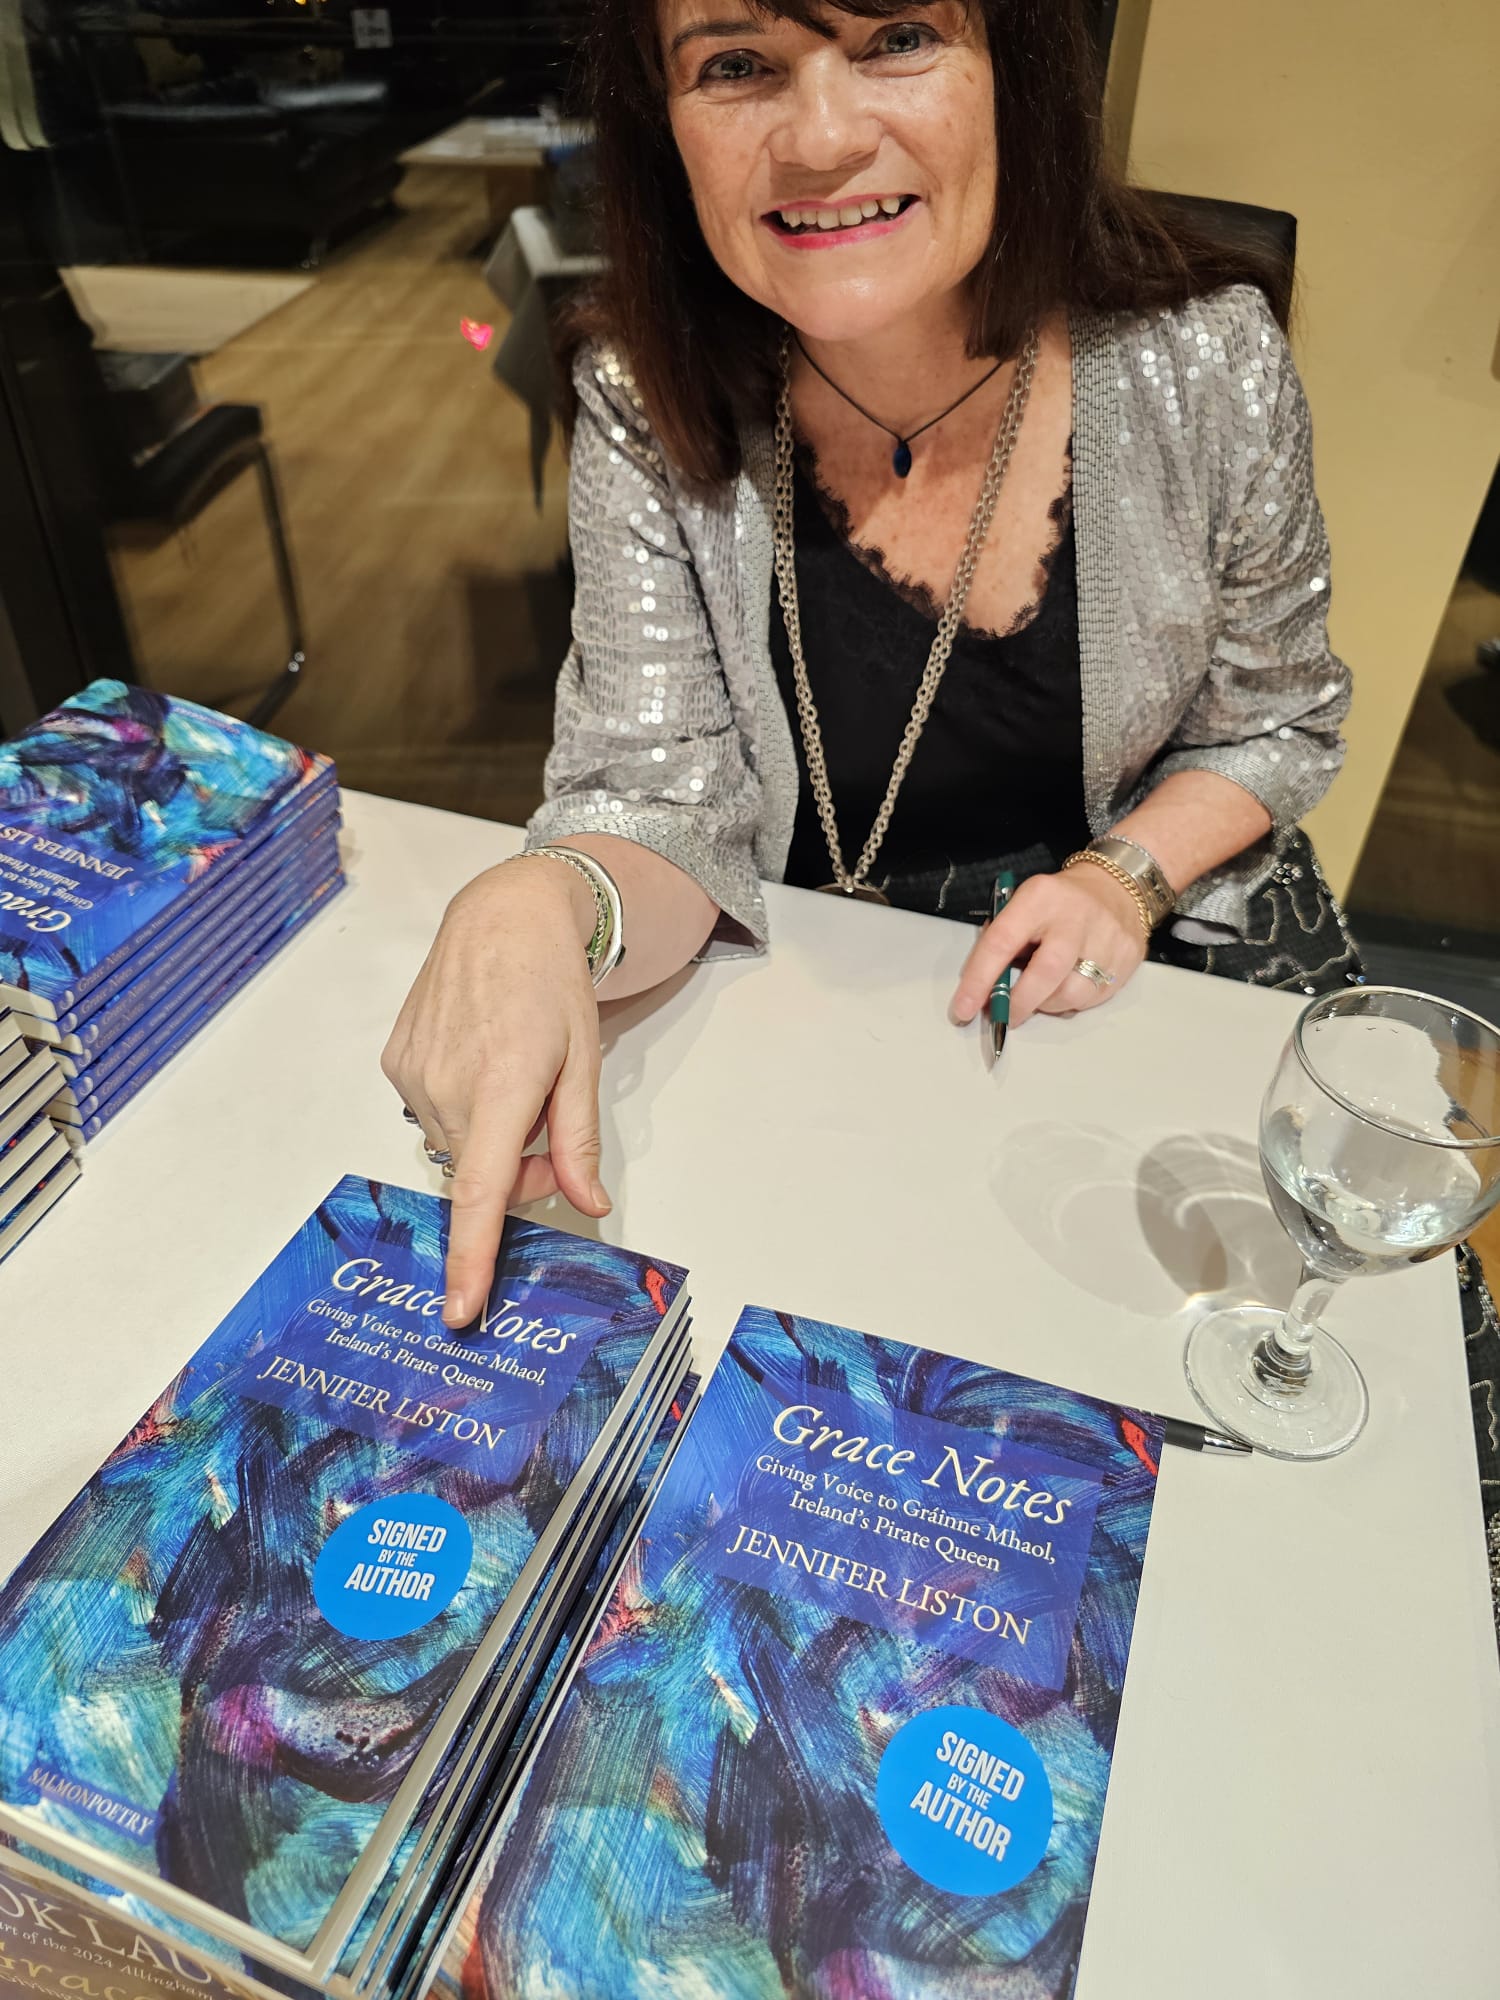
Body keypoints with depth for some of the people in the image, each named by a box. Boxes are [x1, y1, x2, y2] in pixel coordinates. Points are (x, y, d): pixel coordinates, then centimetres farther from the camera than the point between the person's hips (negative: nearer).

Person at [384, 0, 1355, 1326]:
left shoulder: (1208, 364, -14)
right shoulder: (652, 403, -14)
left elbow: (1274, 722, 1)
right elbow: (661, 804, -16)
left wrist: (1130, 874, -17)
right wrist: (539, 909, -38)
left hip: (1155, 934, 0)